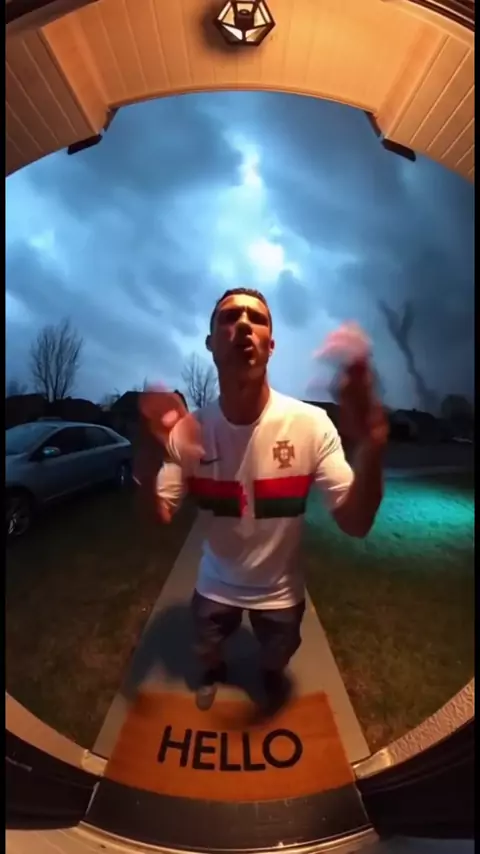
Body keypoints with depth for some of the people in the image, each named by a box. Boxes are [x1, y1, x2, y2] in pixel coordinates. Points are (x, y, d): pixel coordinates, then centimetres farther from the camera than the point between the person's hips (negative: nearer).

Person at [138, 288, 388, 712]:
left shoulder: (310, 424, -26)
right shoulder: (188, 430, -21)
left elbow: (355, 524, -26)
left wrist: (371, 450, -47)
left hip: (280, 591, 0)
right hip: (215, 586, 1)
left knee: (276, 661, 30)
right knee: (207, 652, 31)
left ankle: (271, 676, 68)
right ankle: (214, 674, 67)